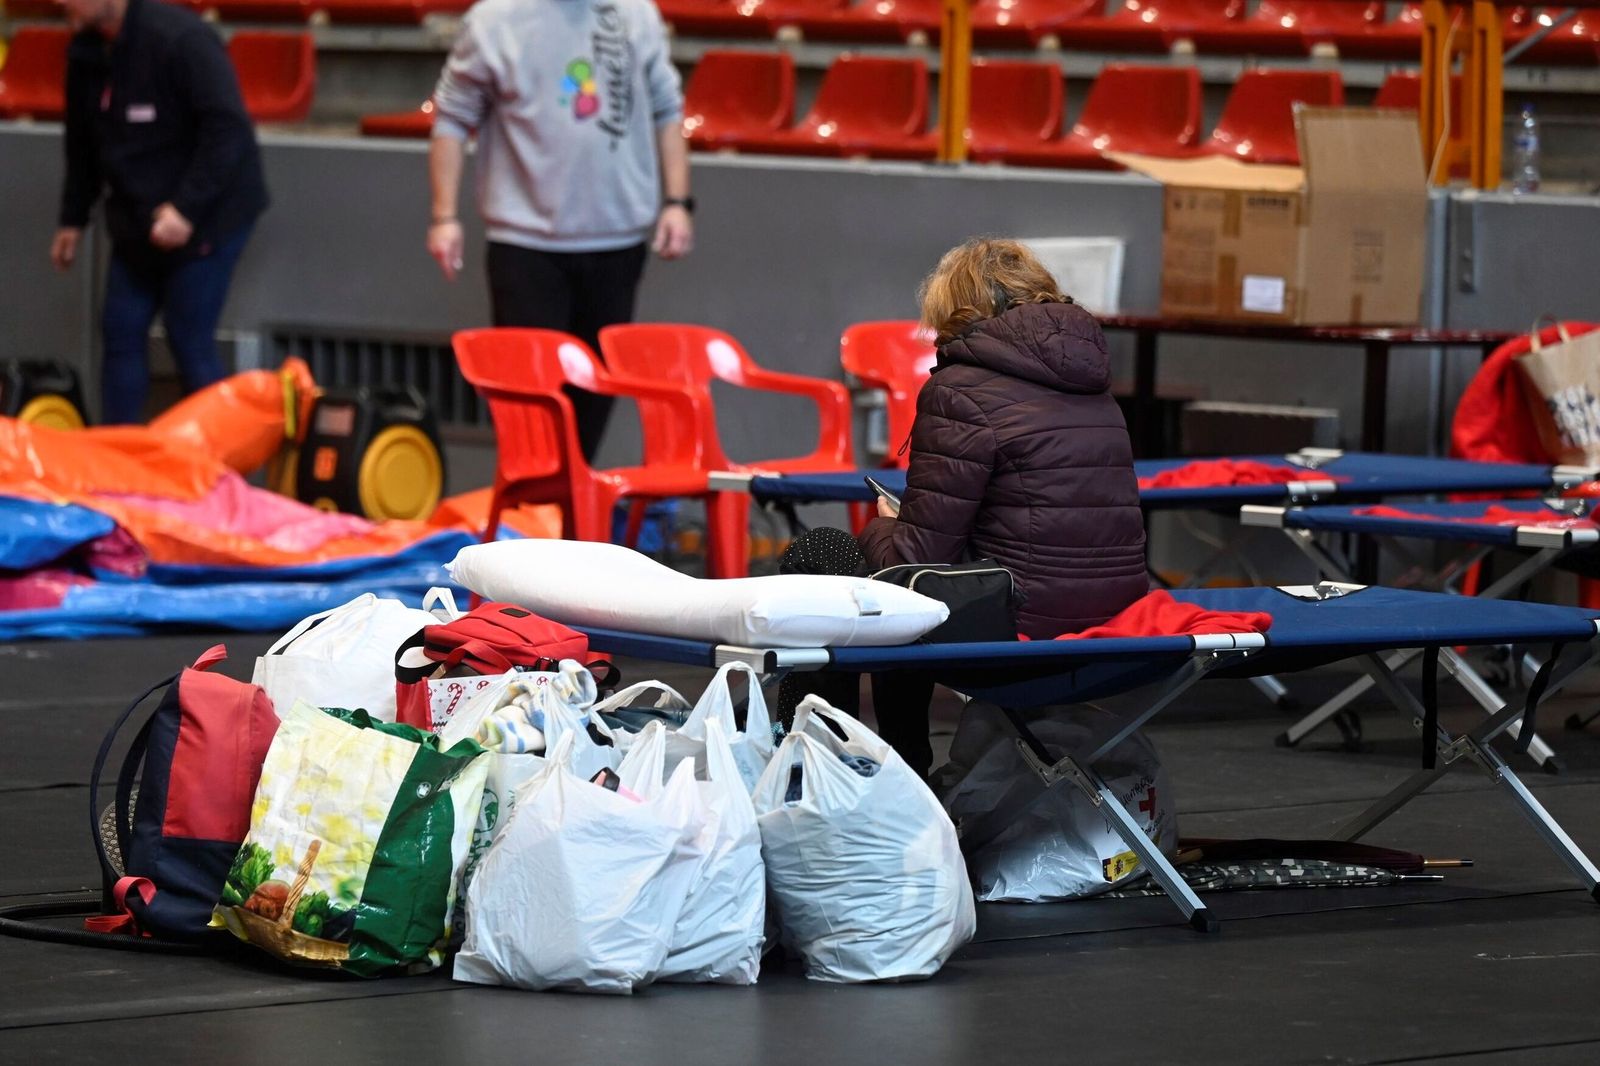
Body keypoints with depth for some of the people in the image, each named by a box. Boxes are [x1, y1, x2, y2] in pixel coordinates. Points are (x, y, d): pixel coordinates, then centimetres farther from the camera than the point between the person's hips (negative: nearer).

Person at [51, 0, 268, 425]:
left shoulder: (181, 39, -22)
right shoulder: (86, 51, 4)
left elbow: (228, 130, -25)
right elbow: (82, 143, 18)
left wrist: (187, 208, -28)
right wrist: (73, 219, 19)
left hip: (207, 216, -8)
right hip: (135, 221, 8)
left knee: (190, 341, -6)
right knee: (121, 333, 6)